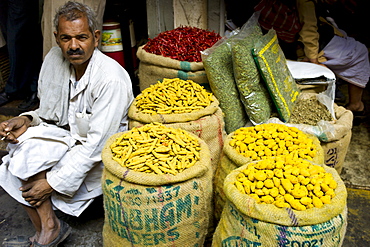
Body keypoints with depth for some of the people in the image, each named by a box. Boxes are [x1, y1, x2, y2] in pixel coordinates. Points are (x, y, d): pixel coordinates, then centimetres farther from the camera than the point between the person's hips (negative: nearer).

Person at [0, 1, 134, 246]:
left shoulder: (112, 79, -25)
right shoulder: (54, 58, -2)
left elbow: (96, 145, -25)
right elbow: (48, 112, 11)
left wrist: (53, 182, -24)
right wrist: (27, 120, -12)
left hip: (101, 157, -7)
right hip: (69, 137, 8)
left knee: (27, 158, -22)